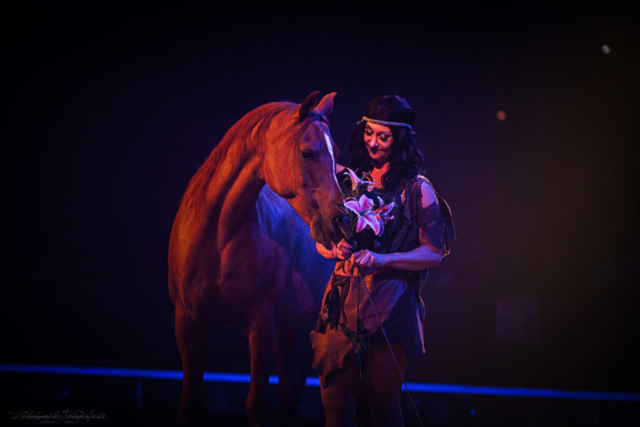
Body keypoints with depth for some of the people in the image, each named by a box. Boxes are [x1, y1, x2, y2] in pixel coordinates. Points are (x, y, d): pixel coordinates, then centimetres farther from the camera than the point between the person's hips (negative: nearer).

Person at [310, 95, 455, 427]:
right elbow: (321, 241, 16)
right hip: (343, 299, 3)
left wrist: (381, 259, -17)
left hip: (389, 303, -3)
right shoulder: (347, 179, 13)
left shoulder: (417, 189, 2)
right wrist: (337, 248, -7)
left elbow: (434, 253, -4)